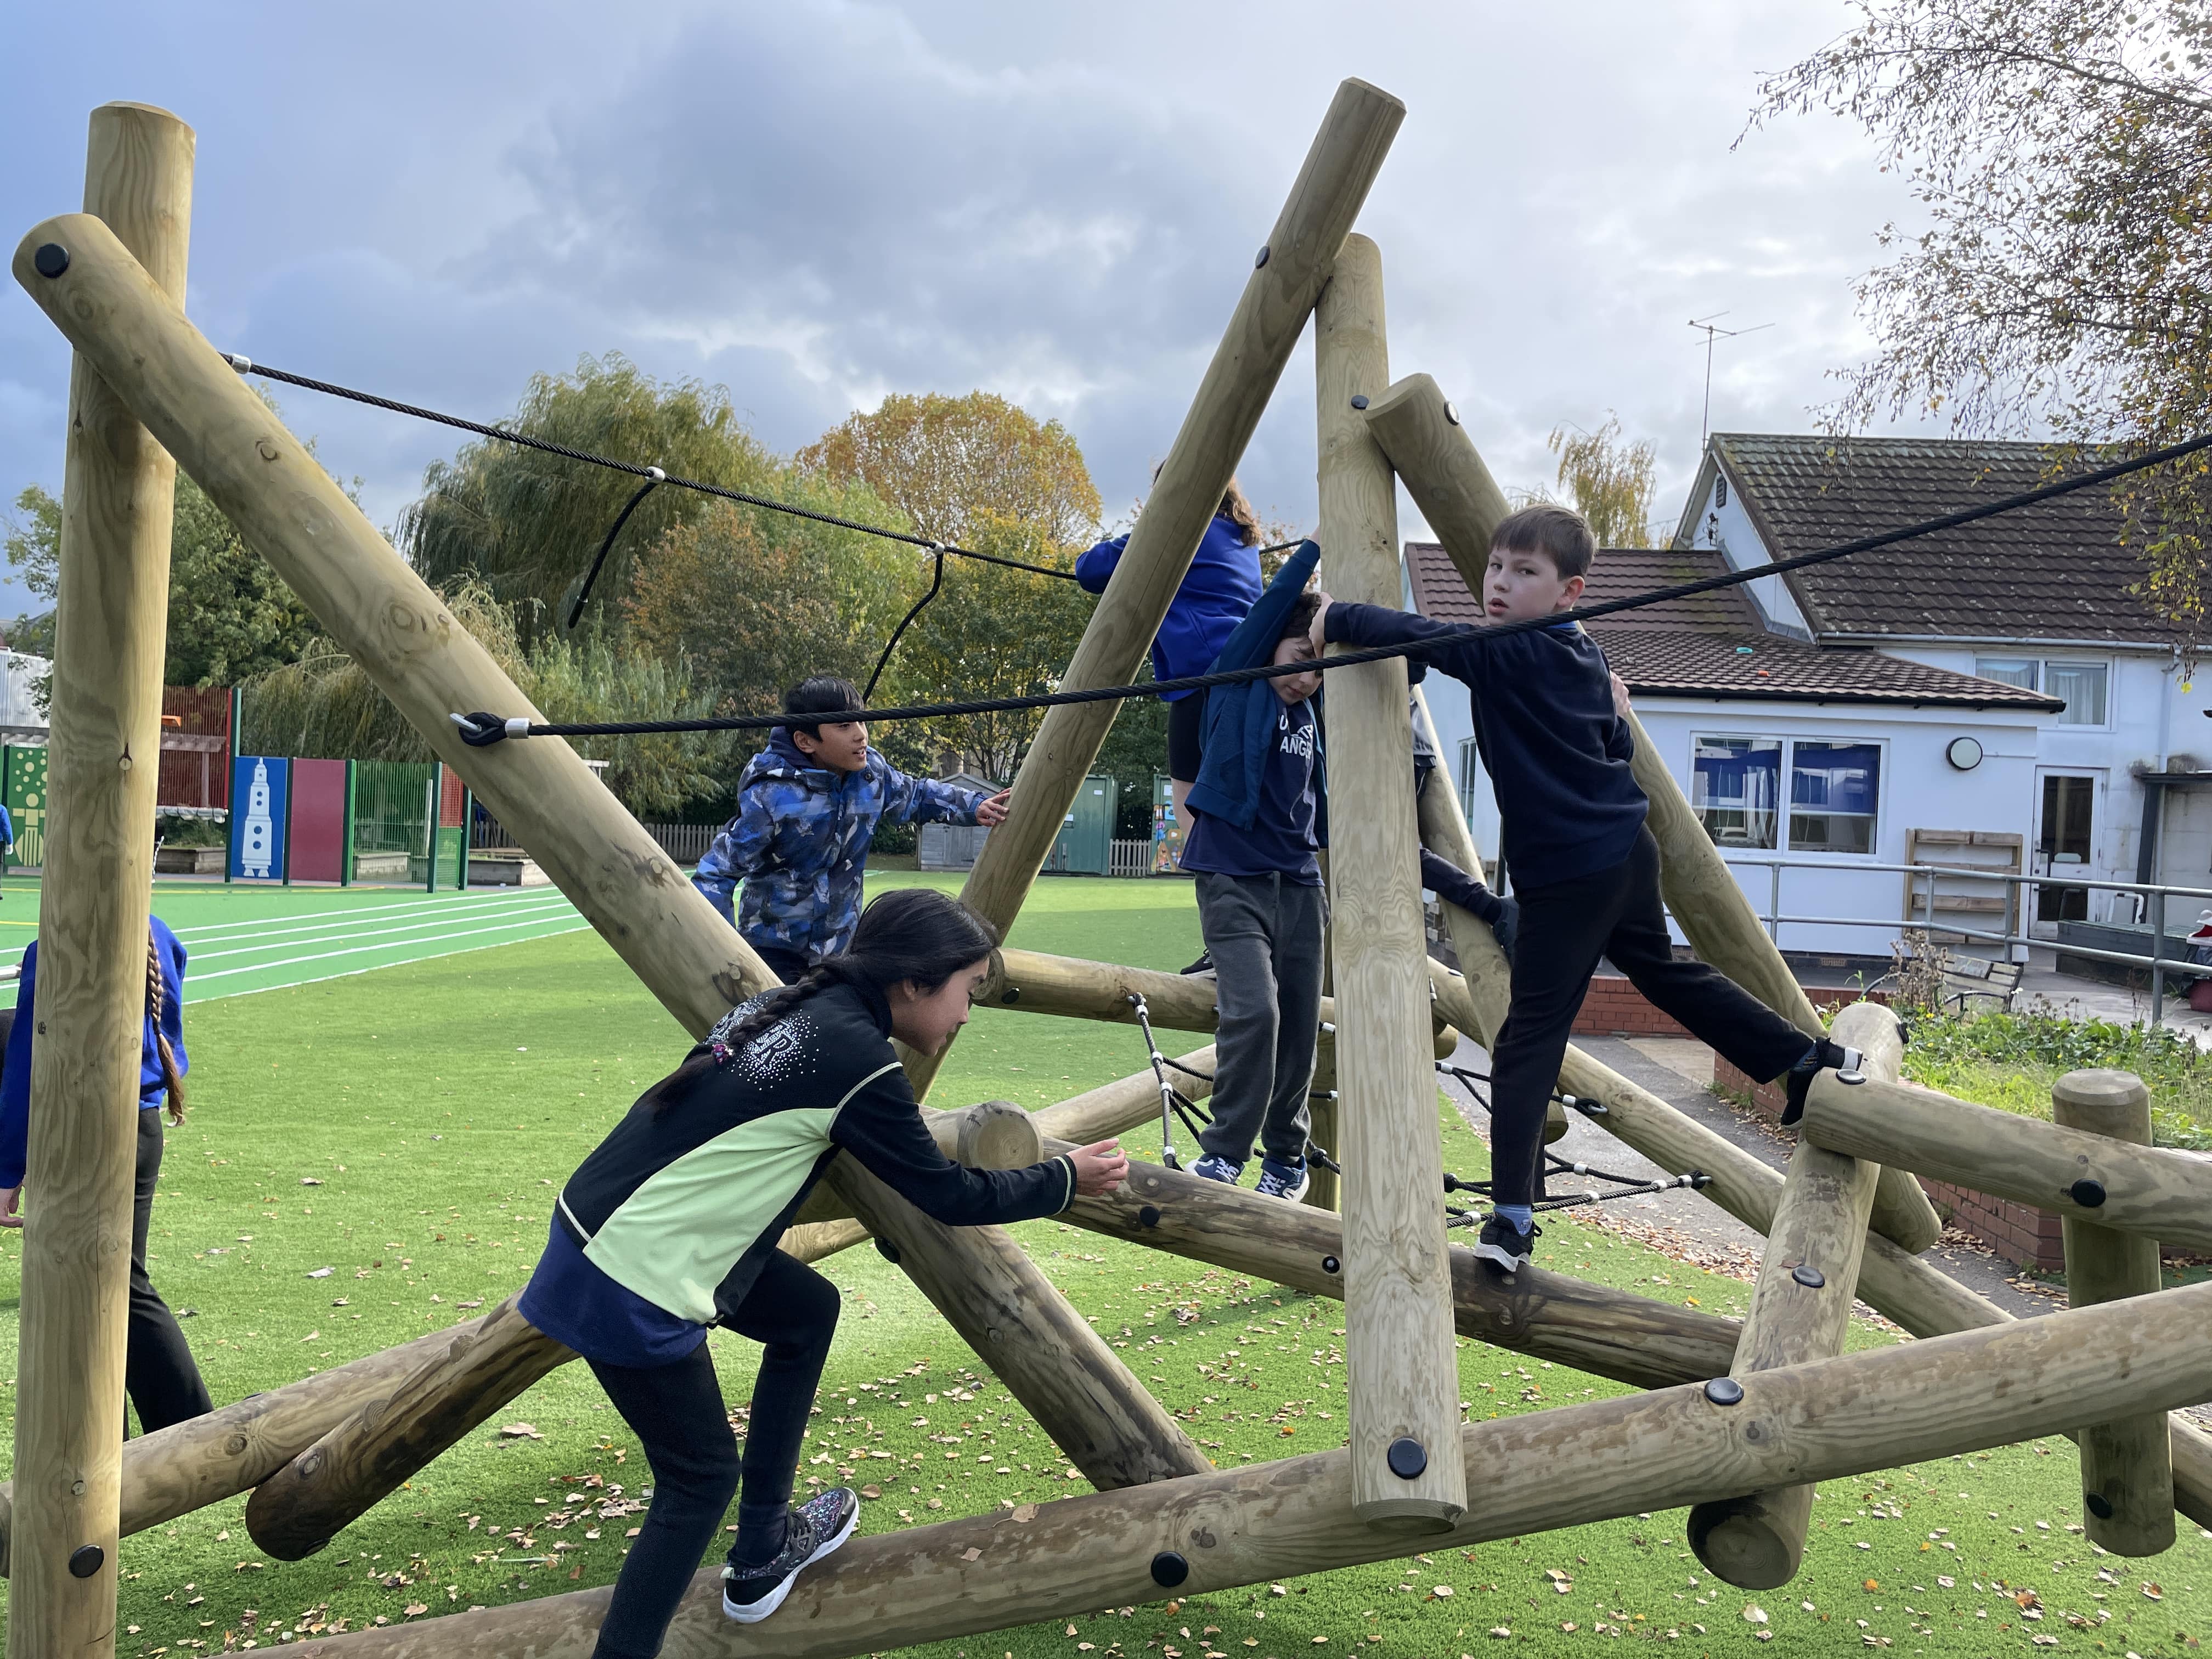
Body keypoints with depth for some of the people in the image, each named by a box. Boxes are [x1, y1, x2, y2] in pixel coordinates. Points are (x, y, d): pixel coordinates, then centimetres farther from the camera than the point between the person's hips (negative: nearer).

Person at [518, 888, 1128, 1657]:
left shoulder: (793, 1007, 7)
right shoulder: (856, 1058, -16)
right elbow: (949, 1196, -5)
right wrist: (1066, 1179, 8)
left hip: (604, 1222, 9)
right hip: (629, 1284, -9)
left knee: (807, 1311, 21)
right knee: (704, 1475, 5)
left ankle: (762, 1559, 29)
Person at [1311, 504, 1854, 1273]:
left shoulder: (1509, 655, -16)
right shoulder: (1584, 657, 10)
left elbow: (1422, 638, -24)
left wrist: (1336, 618, -15)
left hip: (1565, 876, -9)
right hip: (1623, 850, 9)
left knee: (1529, 1038, -9)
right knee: (1661, 970, 30)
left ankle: (1512, 1214, -13)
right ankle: (1809, 1062, 42)